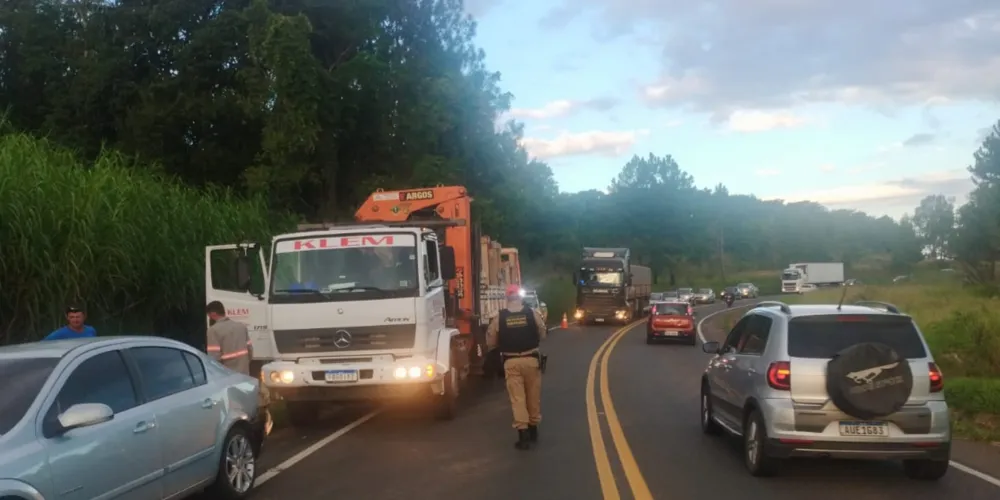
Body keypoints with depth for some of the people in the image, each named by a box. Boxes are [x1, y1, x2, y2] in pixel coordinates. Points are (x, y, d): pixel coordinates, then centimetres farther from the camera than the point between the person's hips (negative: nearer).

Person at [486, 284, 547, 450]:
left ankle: (523, 434, -7)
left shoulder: (499, 318, -4)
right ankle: (533, 430, 27)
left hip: (511, 362, -1)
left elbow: (491, 343, 1)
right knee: (533, 396, 14)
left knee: (517, 398, 1)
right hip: (531, 359, 1)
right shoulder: (533, 313, -4)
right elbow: (542, 335, 5)